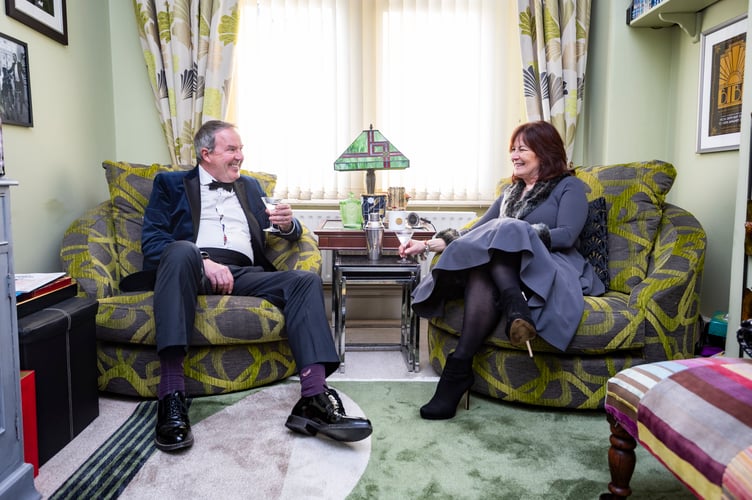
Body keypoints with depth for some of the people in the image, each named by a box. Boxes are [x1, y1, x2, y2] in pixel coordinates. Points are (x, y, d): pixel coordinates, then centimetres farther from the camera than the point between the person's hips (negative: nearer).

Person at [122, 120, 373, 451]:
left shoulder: (250, 187, 29)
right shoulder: (171, 184, 17)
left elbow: (290, 233, 26)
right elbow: (152, 240, 2)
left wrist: (288, 224, -1)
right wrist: (204, 261, -16)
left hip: (244, 274, 4)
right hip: (192, 268, -3)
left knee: (307, 281, -22)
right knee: (181, 250, -37)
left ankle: (314, 400, -34)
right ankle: (171, 397, -41)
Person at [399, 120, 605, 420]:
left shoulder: (569, 186, 13)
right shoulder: (511, 191, 31)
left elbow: (566, 235, -5)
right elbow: (474, 231, 24)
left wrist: (522, 235, -20)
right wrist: (428, 245, 12)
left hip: (552, 270, -4)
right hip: (505, 269, 4)